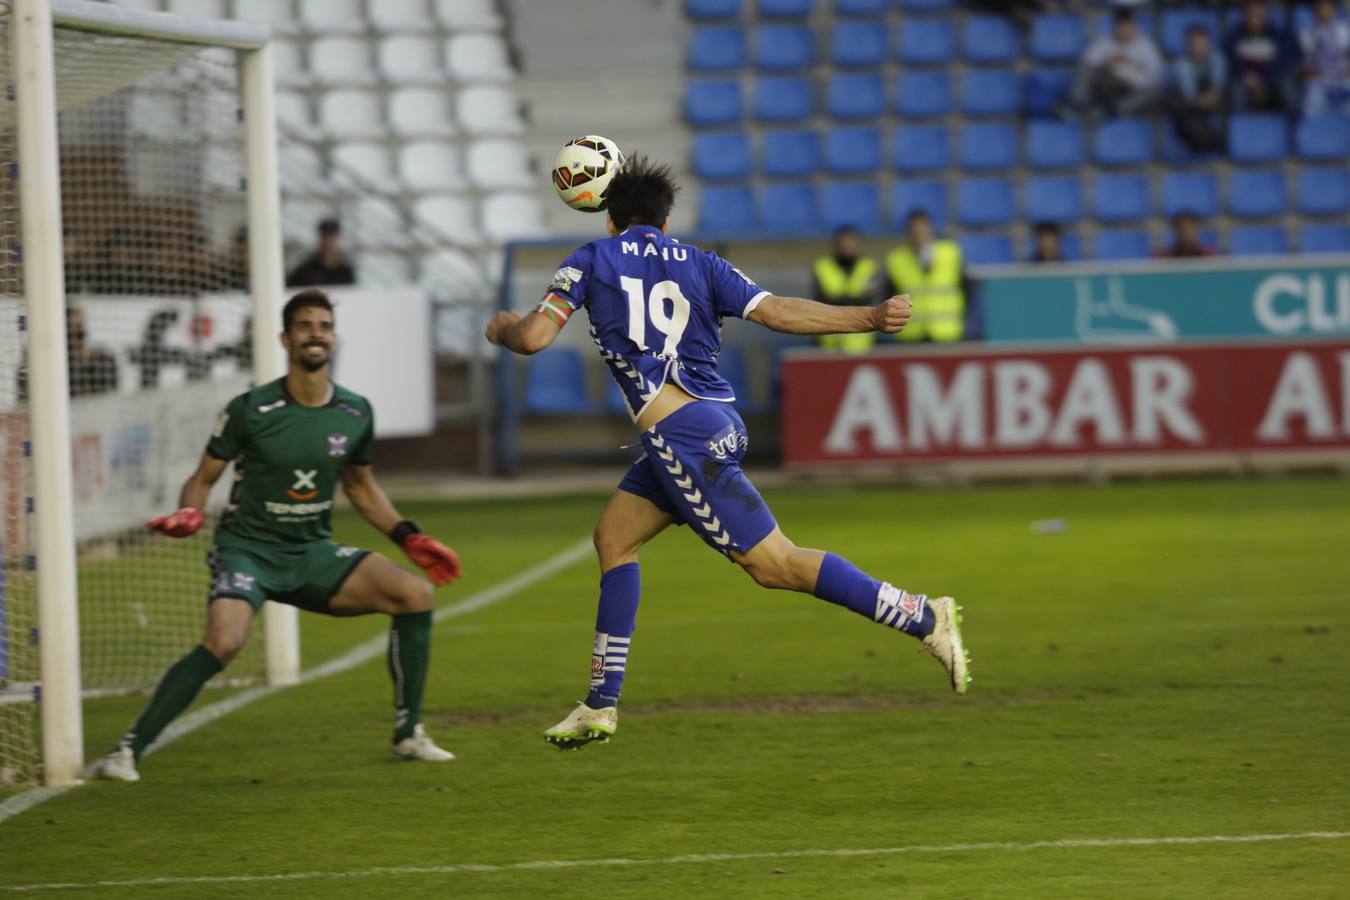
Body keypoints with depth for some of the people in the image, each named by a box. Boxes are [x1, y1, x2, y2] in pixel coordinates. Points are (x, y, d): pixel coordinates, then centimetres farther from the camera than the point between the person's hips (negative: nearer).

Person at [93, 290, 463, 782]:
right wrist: (189, 513, -22)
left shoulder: (356, 413, 2)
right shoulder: (250, 410, -12)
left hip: (312, 552, 5)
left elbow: (361, 486, 19)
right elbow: (203, 477, -1)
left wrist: (410, 538, 12)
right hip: (247, 548, -5)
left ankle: (408, 735, 4)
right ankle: (128, 750, -21)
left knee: (416, 595, -11)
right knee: (222, 642, -32)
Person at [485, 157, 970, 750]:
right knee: (613, 537, 17)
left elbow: (534, 338, -2)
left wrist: (503, 330, 22)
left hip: (682, 436, -7)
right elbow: (778, 312, 0)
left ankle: (924, 618, -12)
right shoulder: (699, 264, 13)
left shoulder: (591, 261, 4)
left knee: (773, 563, -6)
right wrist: (873, 318, 1)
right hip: (717, 424, 7)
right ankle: (601, 706, 17)